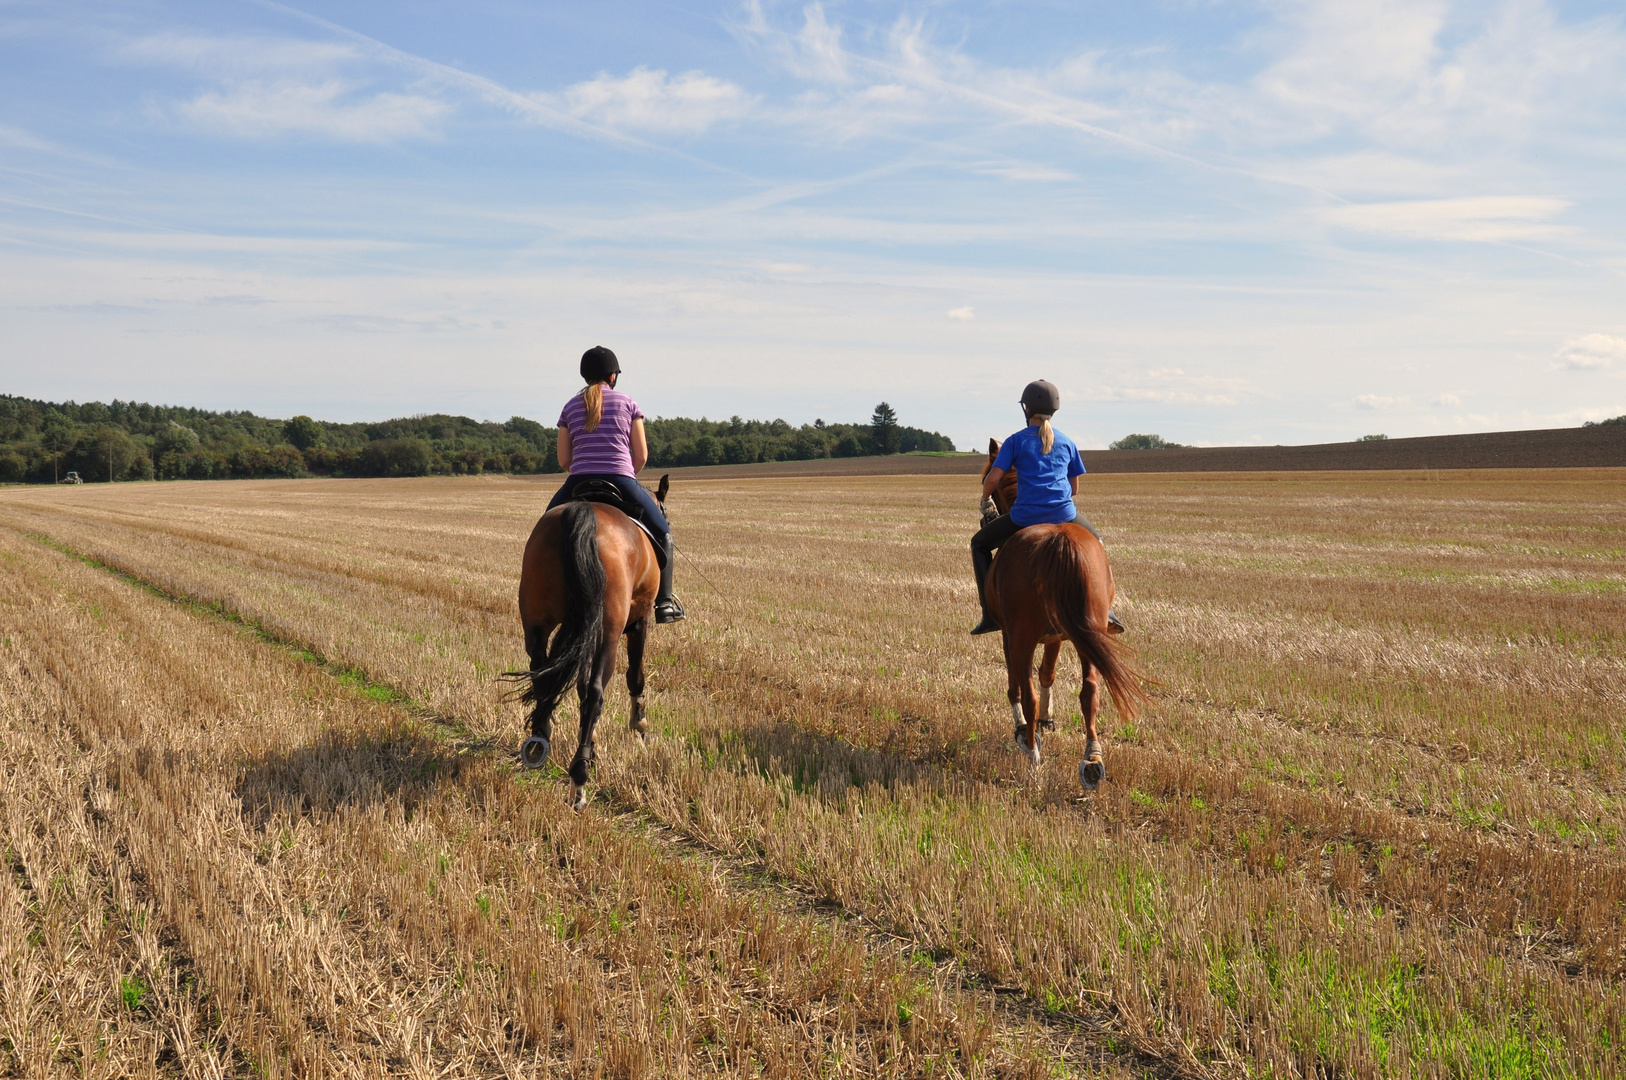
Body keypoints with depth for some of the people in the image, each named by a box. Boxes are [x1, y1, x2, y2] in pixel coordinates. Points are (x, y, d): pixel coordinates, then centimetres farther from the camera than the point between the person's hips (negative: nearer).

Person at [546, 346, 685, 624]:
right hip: (622, 483, -1)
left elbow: (563, 460, 9)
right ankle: (664, 601, 11)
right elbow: (641, 456, 4)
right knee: (661, 532, 18)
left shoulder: (570, 407, 11)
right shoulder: (628, 404, 6)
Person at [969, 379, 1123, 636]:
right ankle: (1104, 608, 19)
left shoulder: (1016, 441, 3)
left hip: (1025, 516, -3)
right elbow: (1074, 488, 16)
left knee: (979, 544, 21)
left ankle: (990, 614, 11)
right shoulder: (1066, 442, 13)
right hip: (1064, 513, 3)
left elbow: (993, 479, -6)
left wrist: (985, 497, 15)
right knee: (1094, 542, 33)